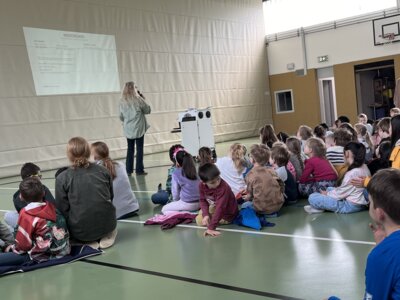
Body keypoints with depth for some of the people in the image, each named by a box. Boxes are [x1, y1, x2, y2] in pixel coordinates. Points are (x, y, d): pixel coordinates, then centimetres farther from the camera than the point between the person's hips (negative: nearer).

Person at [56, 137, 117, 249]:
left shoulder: (62, 178, -9)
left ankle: (89, 241, 7)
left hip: (81, 231, -2)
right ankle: (107, 235, 9)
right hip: (107, 224, 2)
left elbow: (62, 209, -5)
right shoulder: (103, 171, -1)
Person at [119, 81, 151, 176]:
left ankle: (128, 170, 14)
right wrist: (142, 99, 4)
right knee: (139, 149, 5)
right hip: (138, 129, -4)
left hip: (128, 130, 4)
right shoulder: (138, 100, -13)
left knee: (130, 149, 13)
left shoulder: (122, 101, -1)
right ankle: (139, 170, 8)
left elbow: (121, 116, 7)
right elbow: (148, 110, -1)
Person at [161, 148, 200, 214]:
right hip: (199, 202, 7)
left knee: (164, 209, 16)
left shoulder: (176, 173, -8)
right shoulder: (195, 170, 7)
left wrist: (175, 201, 17)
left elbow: (175, 191, -3)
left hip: (187, 204, -6)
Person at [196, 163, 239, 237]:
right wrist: (205, 214, -26)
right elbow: (203, 200, -7)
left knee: (200, 221, -11)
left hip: (226, 215, -7)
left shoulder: (224, 188, -39)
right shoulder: (202, 185, -18)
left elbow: (220, 208, -41)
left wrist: (211, 228, -43)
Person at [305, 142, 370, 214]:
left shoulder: (352, 173, -25)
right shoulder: (364, 168, 3)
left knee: (312, 197, -16)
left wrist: (327, 194, 2)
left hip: (351, 205, -10)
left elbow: (341, 193, -16)